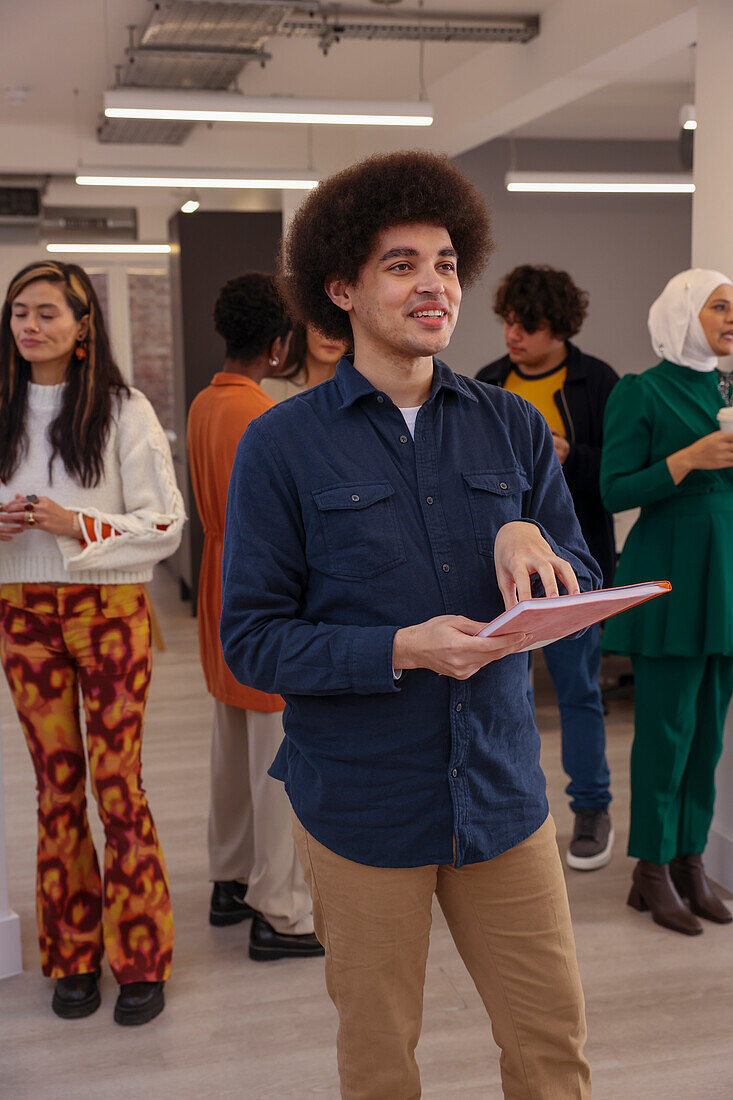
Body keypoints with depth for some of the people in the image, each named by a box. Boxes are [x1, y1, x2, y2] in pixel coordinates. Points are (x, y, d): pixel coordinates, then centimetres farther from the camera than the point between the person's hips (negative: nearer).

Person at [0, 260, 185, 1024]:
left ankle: (140, 959, 13)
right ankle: (73, 955, 23)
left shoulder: (124, 412, -4)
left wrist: (78, 525, -19)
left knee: (117, 785, -1)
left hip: (108, 611, -4)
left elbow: (165, 523, -7)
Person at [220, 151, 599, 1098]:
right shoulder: (283, 445, -7)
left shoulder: (512, 427, 4)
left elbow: (584, 591, 5)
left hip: (501, 790, 3)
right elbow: (251, 639, -10)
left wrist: (530, 539, -17)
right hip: (361, 800, -2)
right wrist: (402, 650, -24)